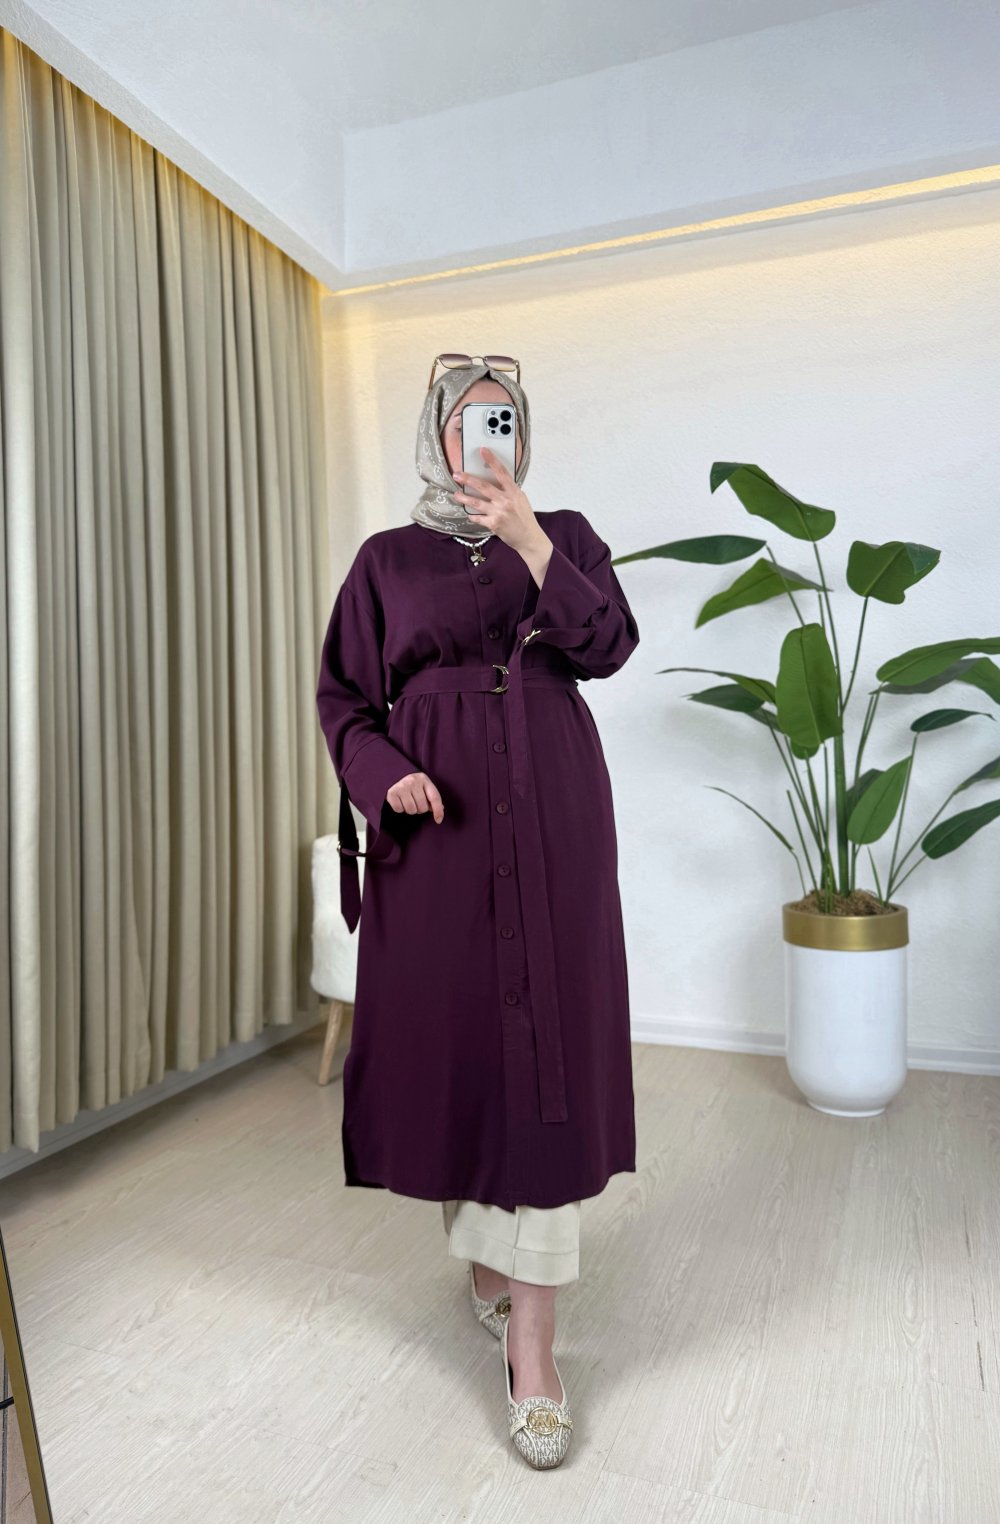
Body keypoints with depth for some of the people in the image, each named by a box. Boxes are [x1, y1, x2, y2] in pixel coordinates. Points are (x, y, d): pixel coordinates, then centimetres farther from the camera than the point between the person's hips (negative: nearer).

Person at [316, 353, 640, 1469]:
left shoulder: (565, 533, 12)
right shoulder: (388, 558, 11)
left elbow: (610, 647, -4)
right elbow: (342, 694, 6)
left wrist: (529, 539, -14)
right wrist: (386, 777, -12)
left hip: (549, 818, 0)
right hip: (435, 822, 1)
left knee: (542, 1042, -6)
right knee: (448, 1029, 4)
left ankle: (532, 1346, 0)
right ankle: (477, 1245, 30)